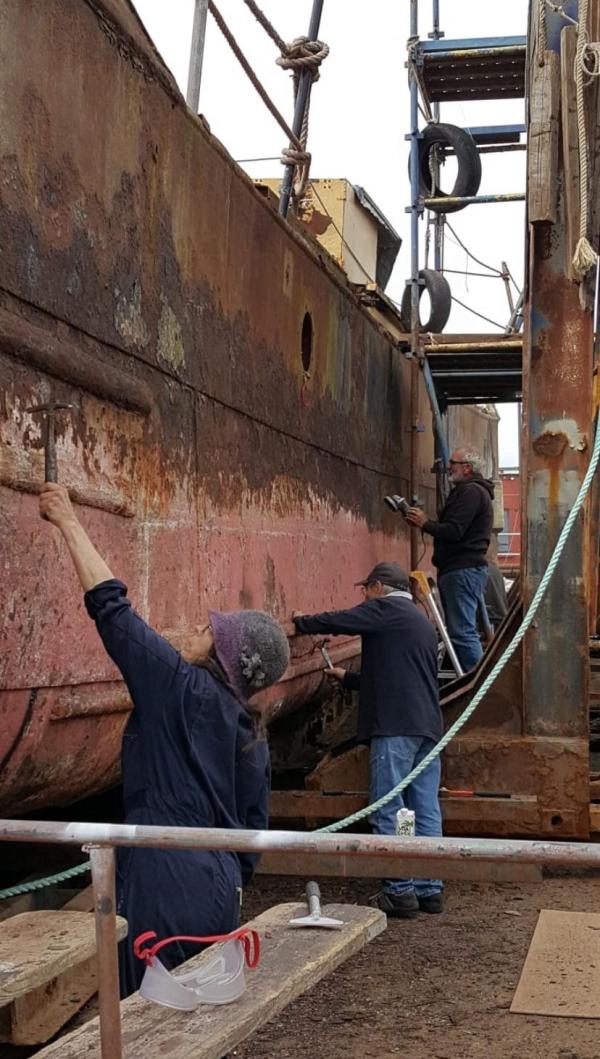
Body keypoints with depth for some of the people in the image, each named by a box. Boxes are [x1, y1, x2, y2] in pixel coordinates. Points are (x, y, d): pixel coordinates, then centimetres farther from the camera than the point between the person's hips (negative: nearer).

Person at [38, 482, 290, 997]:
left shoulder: (182, 689, -10)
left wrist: (69, 521, -2)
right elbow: (251, 833, 15)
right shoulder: (251, 738, 11)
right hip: (220, 896, 8)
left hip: (166, 897, -8)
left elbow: (111, 607, -9)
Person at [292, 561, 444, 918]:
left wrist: (301, 621, 16)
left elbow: (335, 622, -4)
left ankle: (400, 891, -4)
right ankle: (429, 890, 11)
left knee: (389, 812, -5)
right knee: (427, 812, 8)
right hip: (429, 728, 9)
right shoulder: (423, 623, 26)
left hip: (395, 727, -9)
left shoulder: (385, 609, -1)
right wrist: (347, 677, 40)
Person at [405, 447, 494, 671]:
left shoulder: (471, 492, -11)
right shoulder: (469, 491, 24)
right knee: (463, 630, 12)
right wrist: (427, 522, 7)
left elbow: (454, 531, -20)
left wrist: (425, 523, -7)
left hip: (463, 571, -11)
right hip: (463, 569, 11)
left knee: (462, 631, -12)